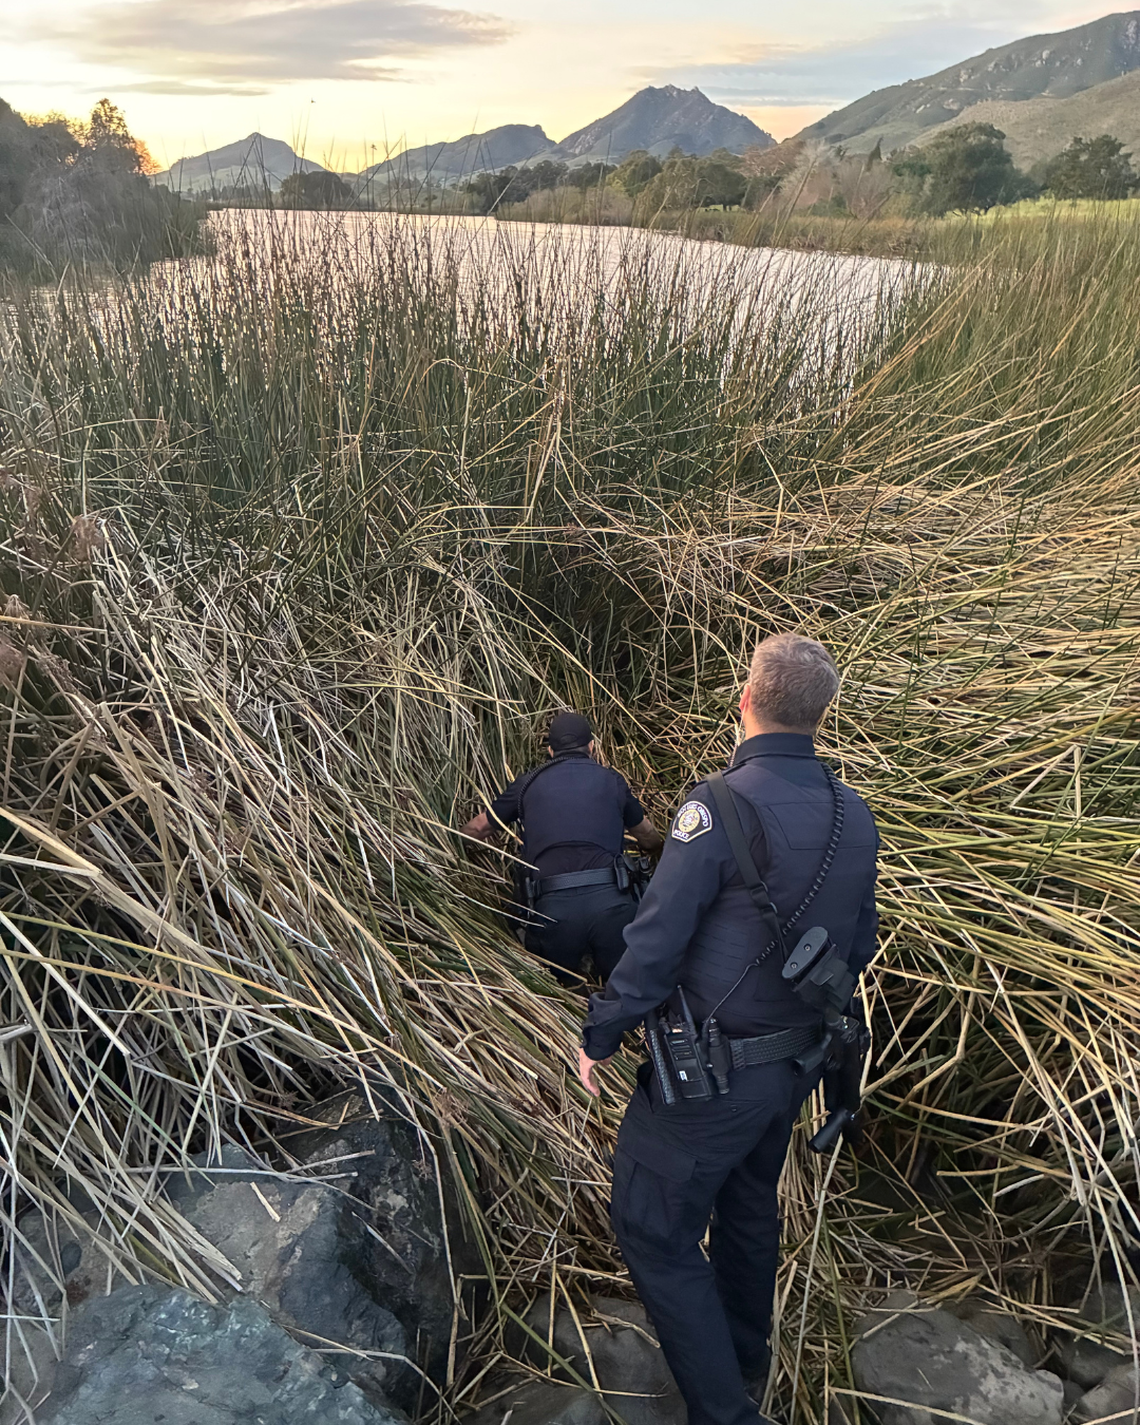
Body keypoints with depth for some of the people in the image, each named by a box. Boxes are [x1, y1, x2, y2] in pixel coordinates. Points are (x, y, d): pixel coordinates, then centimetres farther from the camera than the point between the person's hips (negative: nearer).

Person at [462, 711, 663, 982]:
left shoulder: (529, 783, 15)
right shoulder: (611, 780, 16)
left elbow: (475, 831, 27)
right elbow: (650, 840, 32)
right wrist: (653, 847, 55)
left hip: (552, 905, 0)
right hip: (610, 899, 0)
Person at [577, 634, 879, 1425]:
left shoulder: (719, 806, -24)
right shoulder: (855, 816, -3)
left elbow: (655, 942, -23)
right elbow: (858, 947, 7)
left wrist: (600, 1036, -10)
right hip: (797, 1061, 8)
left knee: (654, 1227, 10)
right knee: (749, 1207, 28)